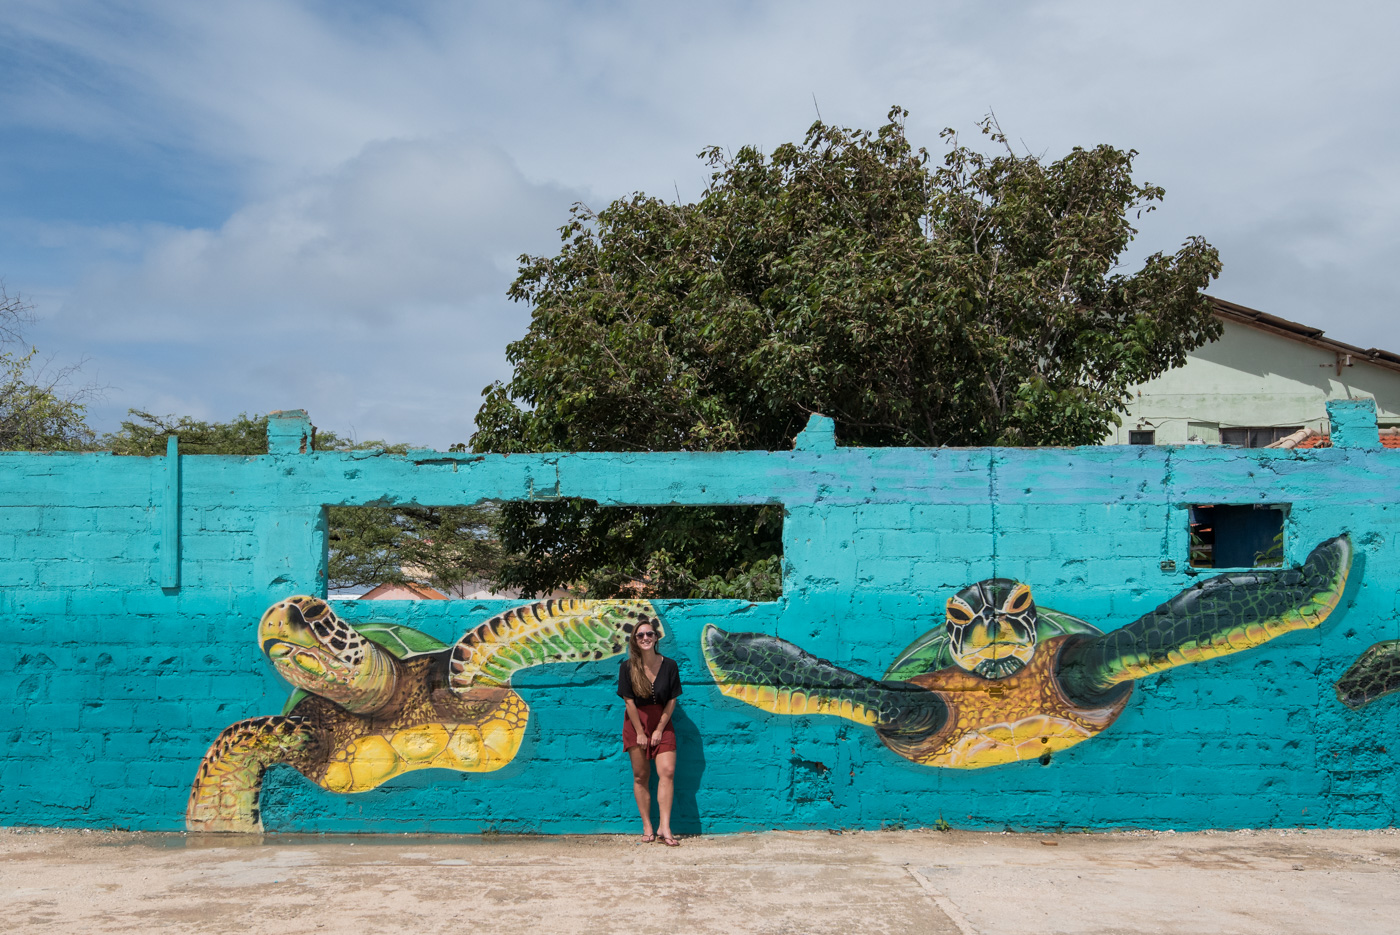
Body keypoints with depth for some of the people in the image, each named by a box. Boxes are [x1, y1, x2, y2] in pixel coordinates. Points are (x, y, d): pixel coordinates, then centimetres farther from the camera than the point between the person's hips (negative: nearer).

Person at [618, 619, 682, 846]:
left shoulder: (669, 665, -5)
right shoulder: (627, 667, -7)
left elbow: (672, 700, -2)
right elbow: (629, 701, -7)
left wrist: (659, 729, -6)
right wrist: (640, 732, -8)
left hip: (662, 722, 0)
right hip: (636, 723, 0)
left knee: (667, 771, -13)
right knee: (641, 776, 3)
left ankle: (664, 827, -12)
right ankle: (647, 827, 10)